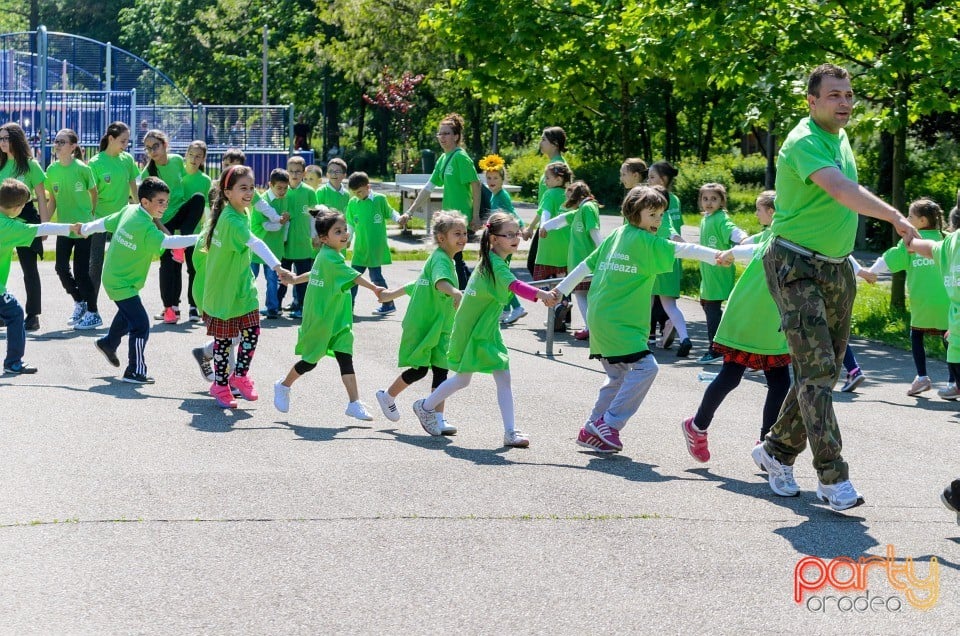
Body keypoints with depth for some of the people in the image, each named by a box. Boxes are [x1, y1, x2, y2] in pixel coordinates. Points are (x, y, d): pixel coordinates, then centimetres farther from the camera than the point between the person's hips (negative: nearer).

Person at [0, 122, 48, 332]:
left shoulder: (30, 165, -5)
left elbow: (41, 197, -4)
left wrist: (44, 225, -7)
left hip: (25, 219, -4)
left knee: (29, 268, 3)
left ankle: (33, 315, 10)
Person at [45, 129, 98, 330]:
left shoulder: (82, 169, -13)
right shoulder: (52, 170, 0)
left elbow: (94, 193, 0)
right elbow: (52, 200, 9)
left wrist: (92, 215, 4)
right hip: (64, 227, 5)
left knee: (81, 270, -5)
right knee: (61, 267, 3)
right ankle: (79, 302, 26)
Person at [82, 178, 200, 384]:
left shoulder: (129, 211, -1)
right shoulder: (146, 228, -28)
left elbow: (103, 223, 11)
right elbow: (169, 242, -39)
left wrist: (85, 229, 30)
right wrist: (199, 238, -39)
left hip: (113, 278, 10)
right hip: (123, 284, -10)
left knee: (127, 314, 32)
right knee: (140, 325, -9)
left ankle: (108, 343, 54)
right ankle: (135, 372, -5)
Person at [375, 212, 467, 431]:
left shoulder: (448, 260, 15)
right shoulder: (440, 259, -16)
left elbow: (418, 284, 27)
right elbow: (440, 281, -39)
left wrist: (393, 294, 36)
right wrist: (455, 292, -59)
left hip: (439, 327, 9)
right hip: (421, 324, -9)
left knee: (441, 370, -1)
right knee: (419, 369, -1)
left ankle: (438, 419, -2)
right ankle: (387, 397, 24)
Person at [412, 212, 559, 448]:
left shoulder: (496, 261, 5)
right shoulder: (495, 264, -25)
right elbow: (514, 285, -43)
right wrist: (540, 294, -56)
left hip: (488, 330, 8)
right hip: (470, 330, -8)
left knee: (503, 377, -1)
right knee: (462, 379, 9)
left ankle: (510, 432, -2)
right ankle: (426, 407, 32)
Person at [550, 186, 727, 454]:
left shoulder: (617, 236, 14)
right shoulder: (644, 240, -10)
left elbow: (587, 265, 18)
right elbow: (679, 249, -19)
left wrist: (561, 290, 23)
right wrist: (716, 255, -24)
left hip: (601, 318, 10)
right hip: (619, 322, -10)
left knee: (619, 377, 16)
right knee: (645, 366, -13)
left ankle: (591, 431, 18)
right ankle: (608, 424, -10)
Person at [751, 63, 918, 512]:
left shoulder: (841, 137, 11)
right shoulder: (804, 143, -17)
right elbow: (841, 190, -34)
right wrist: (894, 217, -44)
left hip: (837, 270, 9)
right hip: (797, 268, -9)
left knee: (825, 371, 10)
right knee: (816, 368, -15)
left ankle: (777, 451, 26)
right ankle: (833, 478, -17)